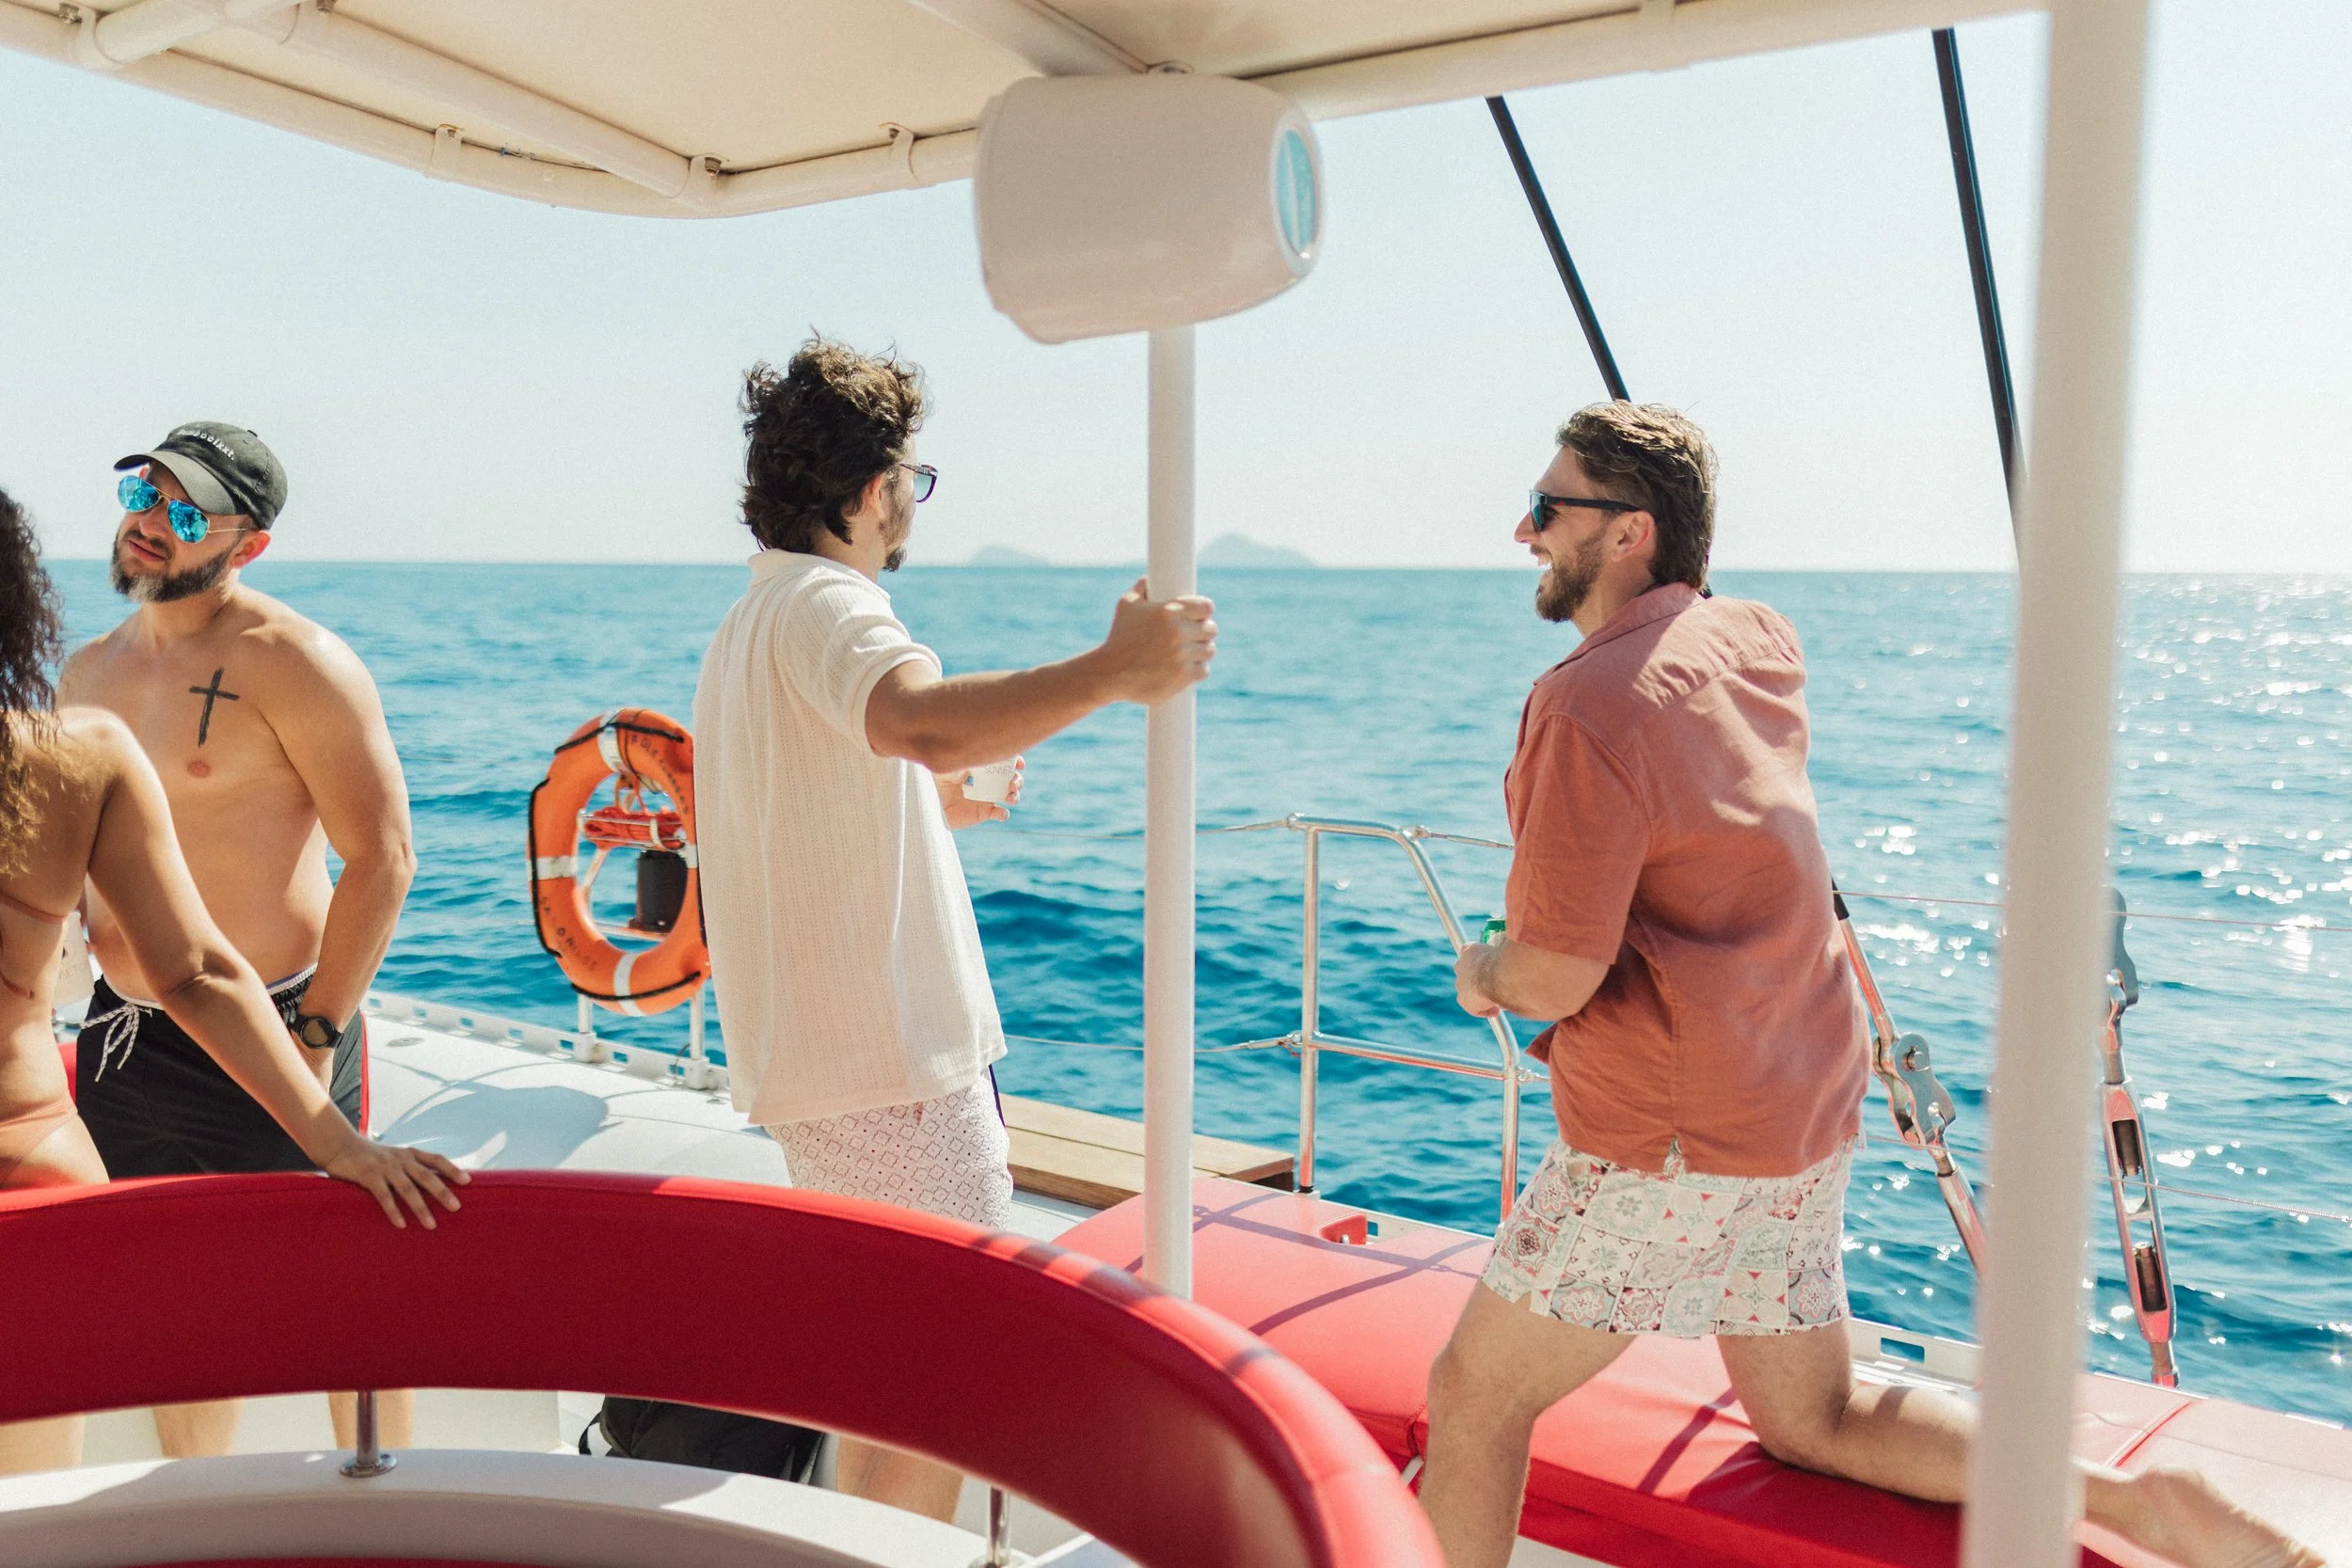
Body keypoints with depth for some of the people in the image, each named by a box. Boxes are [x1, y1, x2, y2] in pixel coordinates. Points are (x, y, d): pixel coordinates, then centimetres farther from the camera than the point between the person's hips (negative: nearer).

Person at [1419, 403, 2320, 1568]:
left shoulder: (1589, 702, -21)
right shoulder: (1756, 644, 5)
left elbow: (1555, 976, -21)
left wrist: (1483, 972, -2)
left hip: (1673, 1142, -9)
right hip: (1806, 1115, 9)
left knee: (1473, 1395, 8)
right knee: (1814, 1422, 22)